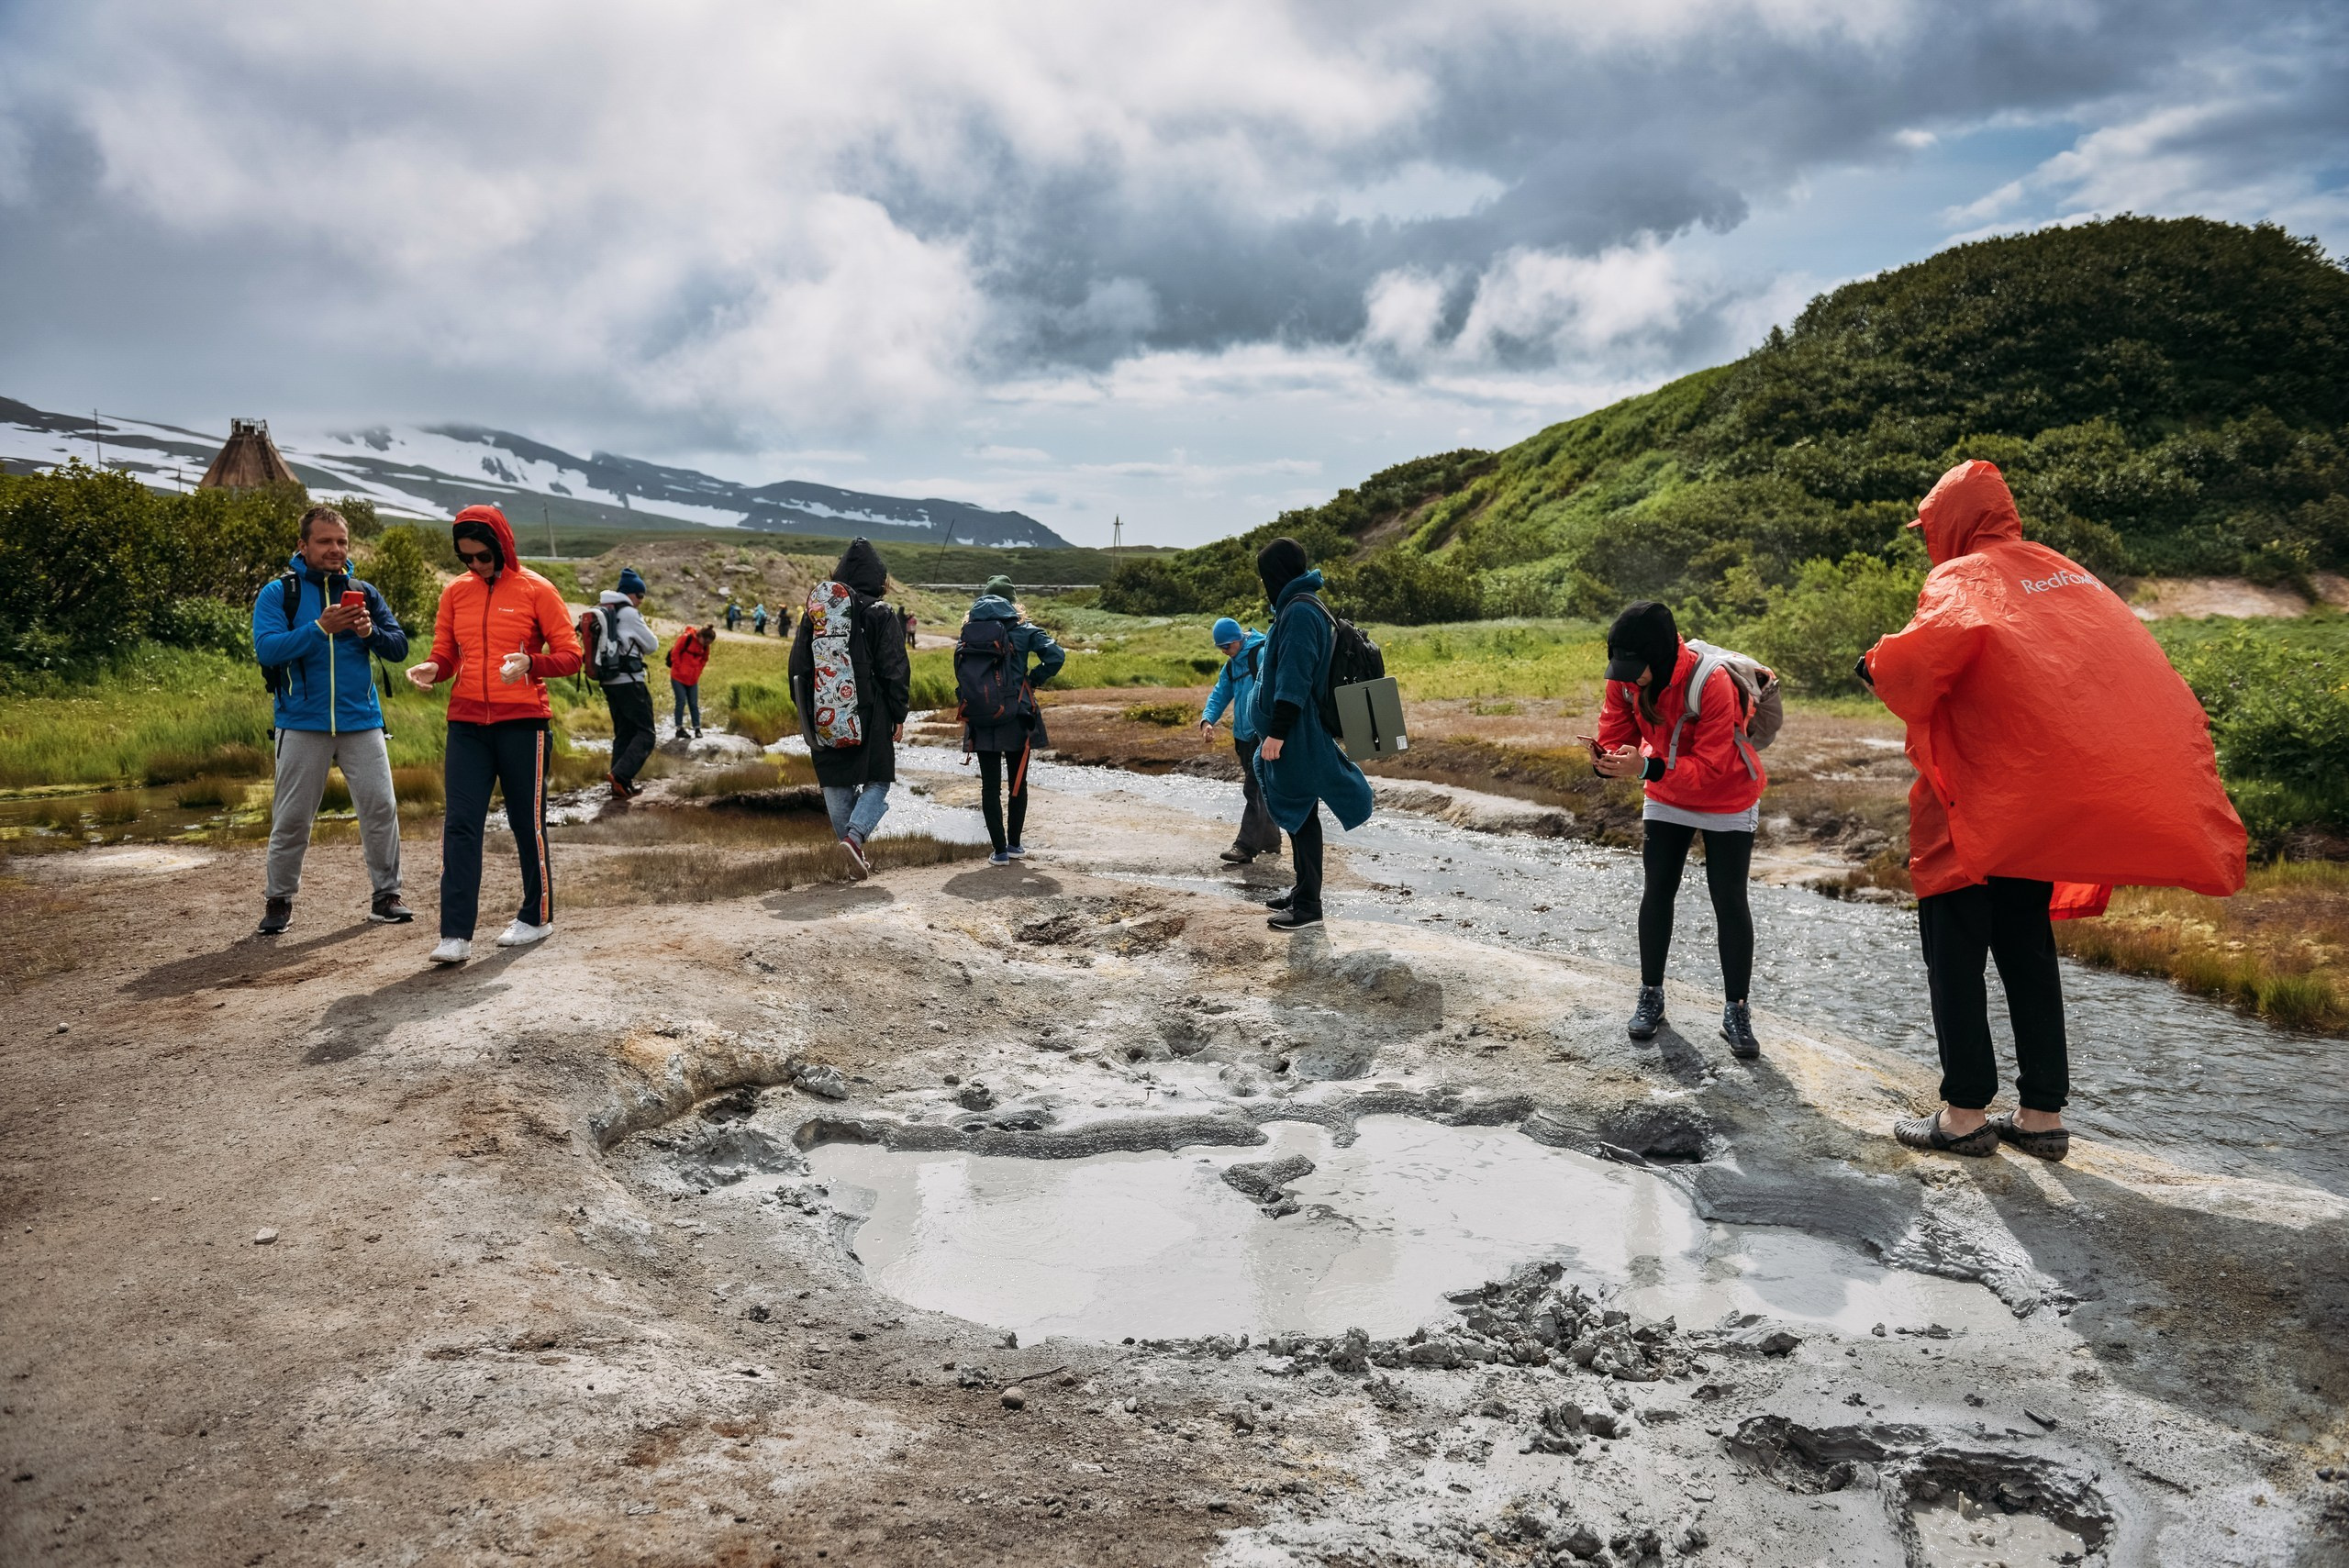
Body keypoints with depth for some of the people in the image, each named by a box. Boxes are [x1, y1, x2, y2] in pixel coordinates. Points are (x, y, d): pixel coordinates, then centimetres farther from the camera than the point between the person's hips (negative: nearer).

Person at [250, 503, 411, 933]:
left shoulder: (364, 592, 10)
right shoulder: (278, 594, 1)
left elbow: (399, 647, 7)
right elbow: (266, 649, -13)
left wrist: (371, 632, -14)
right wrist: (321, 628, -23)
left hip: (362, 722, 2)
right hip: (303, 725, -2)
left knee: (381, 808, -1)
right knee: (291, 817, 4)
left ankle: (386, 895, 10)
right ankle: (278, 900, 19)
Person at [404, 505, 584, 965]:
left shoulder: (536, 590, -1)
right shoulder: (455, 593, 11)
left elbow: (571, 655, -3)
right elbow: (446, 655, 16)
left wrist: (530, 663, -22)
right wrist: (431, 669, -8)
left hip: (522, 723, -3)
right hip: (466, 724, 3)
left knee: (527, 823, 6)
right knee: (460, 826, -5)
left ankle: (538, 917, 24)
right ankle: (456, 936, -6)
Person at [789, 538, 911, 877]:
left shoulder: (813, 612, 6)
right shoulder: (879, 614, -6)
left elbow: (798, 666, 10)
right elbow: (895, 669, -7)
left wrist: (807, 712, 18)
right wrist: (899, 714, 2)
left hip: (824, 719, 4)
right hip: (869, 717, -4)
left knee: (836, 785, 13)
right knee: (877, 781, 6)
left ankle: (854, 847, 17)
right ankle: (855, 836, -16)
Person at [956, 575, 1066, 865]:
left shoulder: (967, 631, 4)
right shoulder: (1022, 629, -4)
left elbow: (960, 675, 3)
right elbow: (1056, 656, -15)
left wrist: (970, 704, 12)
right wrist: (1033, 681, -2)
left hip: (980, 721, 1)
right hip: (1016, 718, -1)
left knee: (990, 786, 6)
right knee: (1017, 783, 14)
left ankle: (1000, 850, 5)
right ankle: (1015, 844, 20)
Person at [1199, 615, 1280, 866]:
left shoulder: (1262, 654, -10)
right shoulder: (1230, 666, 17)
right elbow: (1220, 695, 13)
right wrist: (1207, 720, -5)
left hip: (1264, 733, -9)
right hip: (1244, 736, 9)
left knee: (1254, 789, -12)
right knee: (1258, 789, 15)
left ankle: (1246, 846, -15)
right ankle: (1270, 841, 25)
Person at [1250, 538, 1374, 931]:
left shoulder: (1299, 612, -18)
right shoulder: (1300, 607, 14)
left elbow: (1293, 678, -23)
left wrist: (1277, 732, -23)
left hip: (1296, 737, -10)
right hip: (1297, 735, 10)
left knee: (1300, 814, -4)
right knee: (1296, 814, 16)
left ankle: (1308, 906, 3)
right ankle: (1303, 890, 27)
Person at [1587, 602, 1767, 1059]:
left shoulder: (1712, 683, -34)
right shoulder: (1625, 680, -16)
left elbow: (1711, 768, -34)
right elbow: (1617, 736, -9)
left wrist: (1646, 768, -44)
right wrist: (1607, 758, -34)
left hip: (1727, 803, -4)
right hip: (1665, 801, 5)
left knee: (1730, 902, -3)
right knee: (1657, 893, 6)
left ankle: (1736, 1011, 8)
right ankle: (1650, 995, 20)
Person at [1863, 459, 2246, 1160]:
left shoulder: (1962, 578, -9)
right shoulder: (2067, 576, 13)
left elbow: (1939, 642, -31)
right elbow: (2139, 671, 13)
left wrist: (1878, 665, -14)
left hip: (1973, 809, -7)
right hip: (2045, 803, 7)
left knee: (1955, 951, 2)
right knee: (2028, 950, 15)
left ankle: (1966, 1113, 4)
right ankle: (2044, 1114, 17)